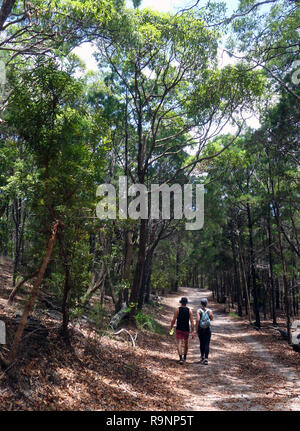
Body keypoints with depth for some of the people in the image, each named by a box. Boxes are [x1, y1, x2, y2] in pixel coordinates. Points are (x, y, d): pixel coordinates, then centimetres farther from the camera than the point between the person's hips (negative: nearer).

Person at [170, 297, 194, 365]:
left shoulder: (177, 309, -6)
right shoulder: (189, 310, -2)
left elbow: (173, 320, -8)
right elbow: (192, 322, -6)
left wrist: (171, 328, 4)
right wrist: (192, 332, -4)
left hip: (179, 329, -2)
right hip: (186, 329, 2)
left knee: (179, 343, -4)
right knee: (186, 343, 20)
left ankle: (181, 358, -19)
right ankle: (184, 357, 35)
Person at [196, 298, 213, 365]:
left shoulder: (199, 311, -8)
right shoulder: (209, 311, -4)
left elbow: (197, 320, -15)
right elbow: (212, 319, 10)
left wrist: (196, 329, -7)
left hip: (200, 329, 1)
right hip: (208, 329, 0)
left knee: (202, 343, 15)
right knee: (207, 344, 1)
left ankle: (202, 357, 25)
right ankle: (206, 359, -9)